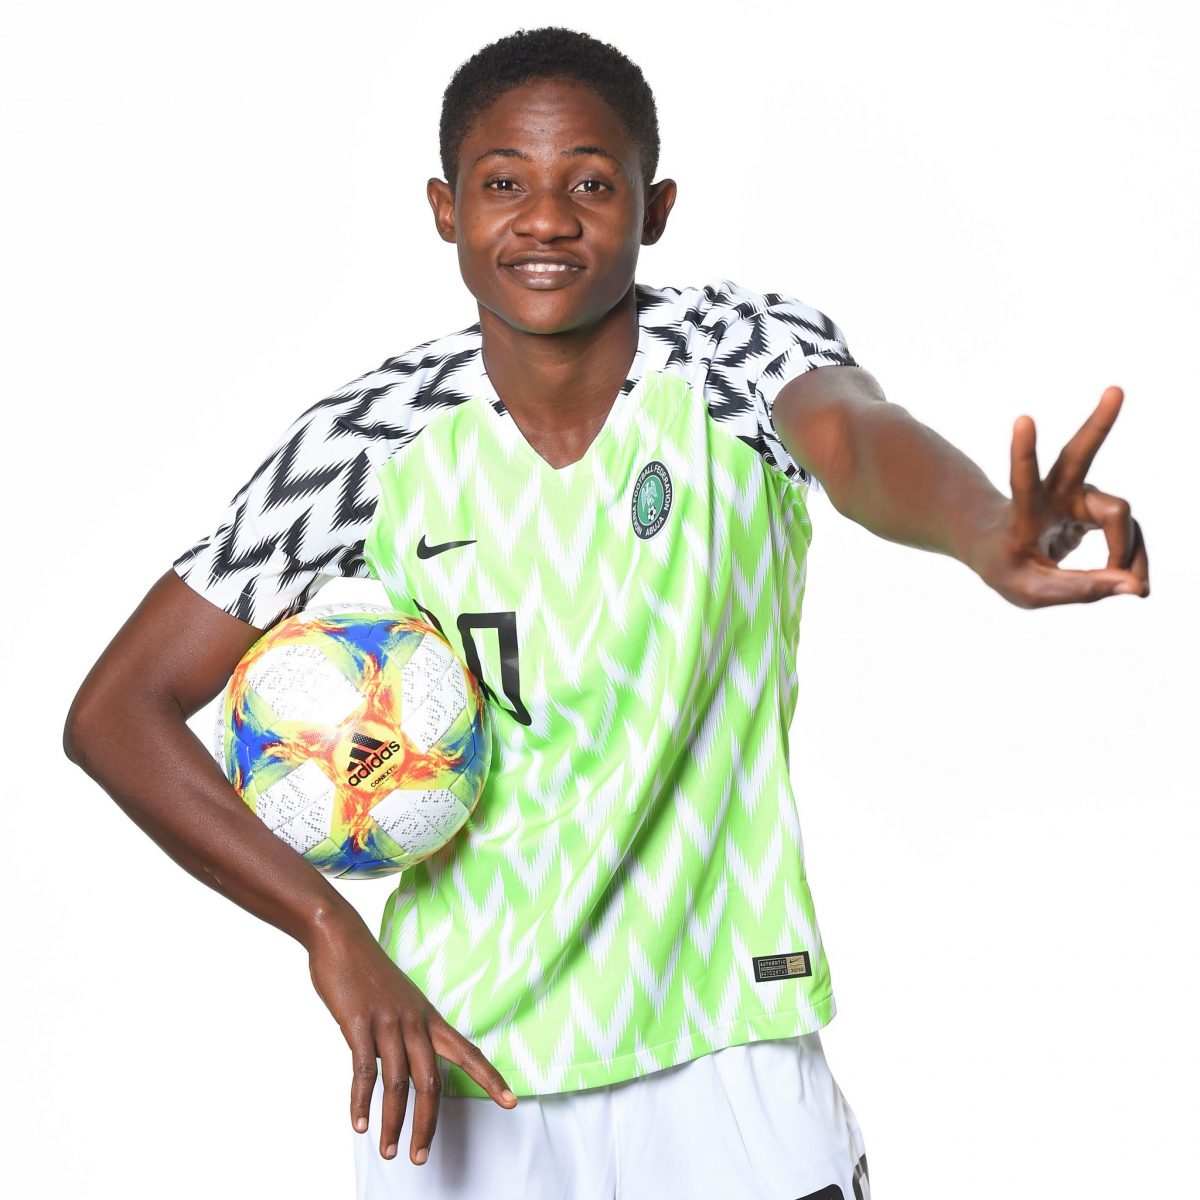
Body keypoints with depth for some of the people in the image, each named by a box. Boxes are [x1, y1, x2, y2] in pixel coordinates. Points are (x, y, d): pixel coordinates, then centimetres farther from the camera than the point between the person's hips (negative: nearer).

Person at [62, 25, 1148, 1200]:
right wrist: (331, 927, -17)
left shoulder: (743, 354, -10)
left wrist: (995, 537, -58)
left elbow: (863, 438, -35)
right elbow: (113, 711, -6)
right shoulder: (374, 440, -7)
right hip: (452, 1071, 1)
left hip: (724, 1066, -1)